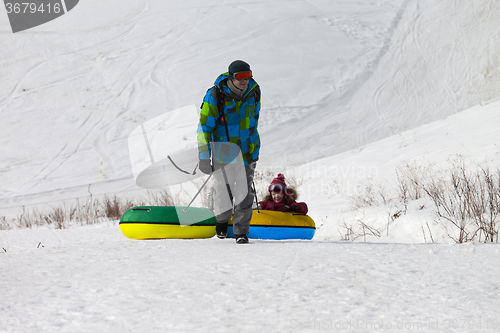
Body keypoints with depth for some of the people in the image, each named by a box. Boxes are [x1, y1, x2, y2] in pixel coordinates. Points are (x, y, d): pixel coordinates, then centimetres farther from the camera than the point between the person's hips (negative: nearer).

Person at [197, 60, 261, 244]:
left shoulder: (253, 91, -5)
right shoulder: (215, 96, -19)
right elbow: (205, 126, -15)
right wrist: (204, 156, -17)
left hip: (247, 151, 3)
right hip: (223, 151, -2)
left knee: (245, 192, 0)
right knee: (223, 191, 8)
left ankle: (241, 231, 11)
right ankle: (222, 219, 38)